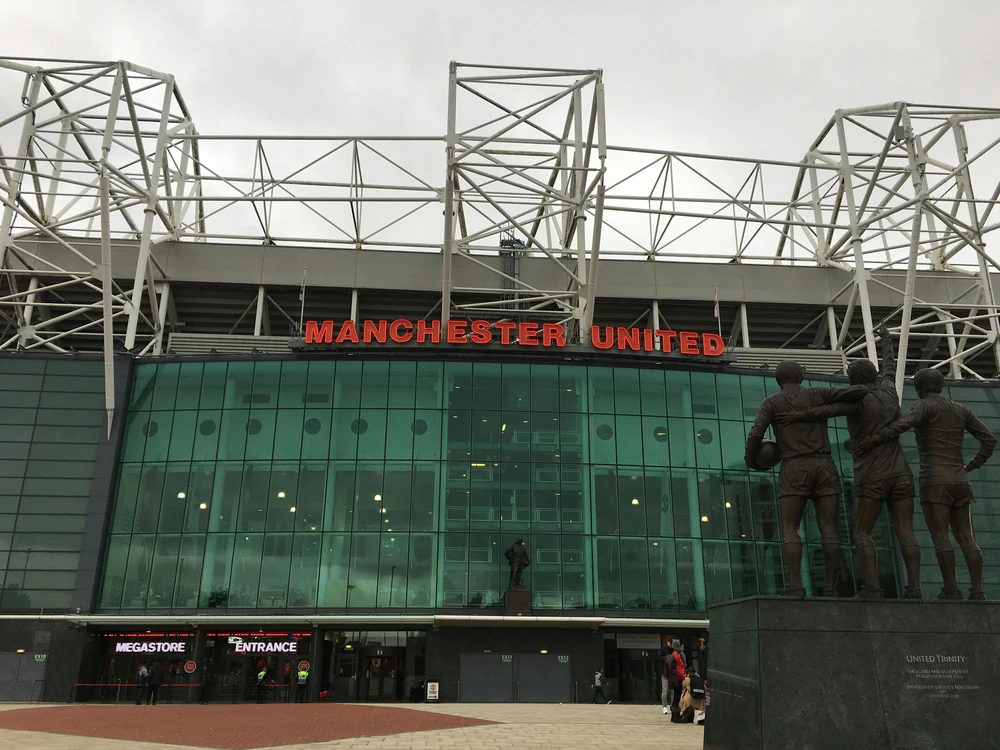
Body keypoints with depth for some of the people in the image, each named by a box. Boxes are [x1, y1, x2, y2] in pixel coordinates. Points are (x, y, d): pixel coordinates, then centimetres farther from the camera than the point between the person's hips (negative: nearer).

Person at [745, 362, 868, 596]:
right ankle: (830, 588, -7)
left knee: (789, 530, -4)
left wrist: (750, 459, 14)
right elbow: (859, 391, 5)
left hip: (794, 469, -2)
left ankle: (795, 586, -19)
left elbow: (755, 435, -4)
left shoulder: (771, 402, 7)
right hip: (824, 467, 2)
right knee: (828, 529, 0)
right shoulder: (818, 394, 12)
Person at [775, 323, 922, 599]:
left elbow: (831, 409, -26)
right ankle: (914, 586, -10)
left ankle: (872, 587, -15)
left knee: (862, 534, -3)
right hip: (901, 474, 5)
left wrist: (798, 416, -31)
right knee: (905, 532, -1)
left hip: (871, 477, -5)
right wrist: (885, 338, 48)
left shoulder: (860, 399, -5)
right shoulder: (889, 392, 11)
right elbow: (889, 366, 31)